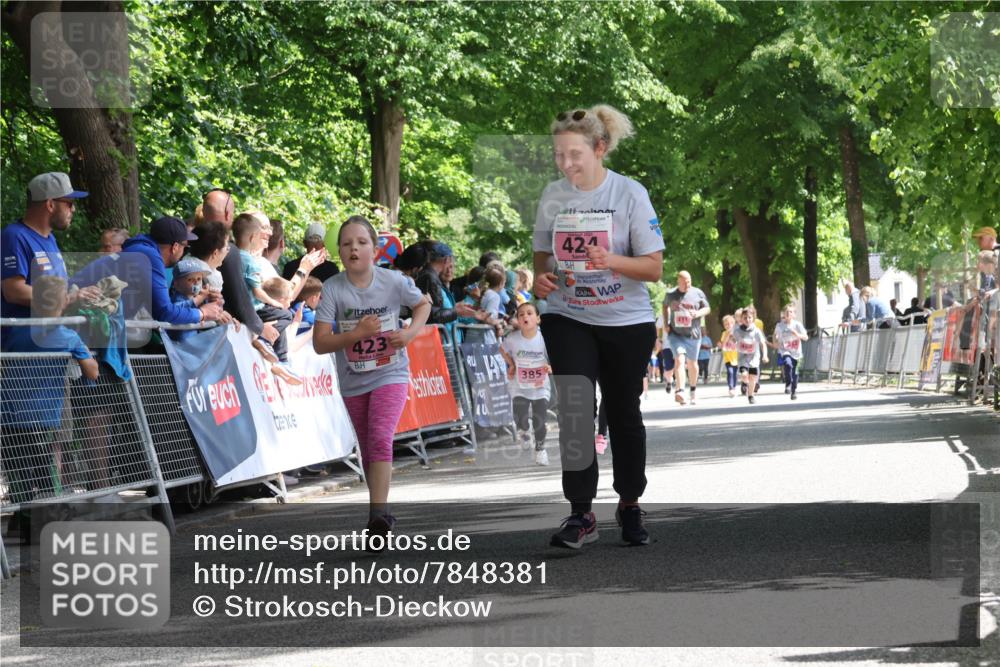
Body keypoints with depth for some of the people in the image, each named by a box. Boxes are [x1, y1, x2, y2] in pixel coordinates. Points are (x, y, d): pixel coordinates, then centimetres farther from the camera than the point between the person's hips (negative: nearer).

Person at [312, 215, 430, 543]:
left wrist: (410, 332, -9)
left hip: (390, 374, -2)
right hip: (353, 381, 2)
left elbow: (423, 304, 9)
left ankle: (378, 514, -27)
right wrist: (356, 334, -28)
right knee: (368, 450, 13)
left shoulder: (393, 281, -12)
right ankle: (382, 512, 29)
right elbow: (320, 343, -15)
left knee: (380, 438, -21)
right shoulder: (333, 289, -13)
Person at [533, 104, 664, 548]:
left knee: (624, 414, 10)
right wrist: (541, 277, -9)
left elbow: (654, 268, -9)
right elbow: (543, 252, 14)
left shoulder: (630, 194, -10)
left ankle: (630, 504, 28)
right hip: (567, 319, 2)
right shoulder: (553, 196, 1)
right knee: (574, 410, -12)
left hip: (626, 321, -2)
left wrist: (612, 261, -28)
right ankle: (581, 514, -10)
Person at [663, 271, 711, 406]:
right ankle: (680, 391, -29)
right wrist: (666, 323, 8)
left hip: (692, 334, 1)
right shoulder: (671, 294, 1)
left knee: (692, 363, 13)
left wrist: (698, 313, -16)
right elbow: (665, 307, 20)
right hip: (675, 334, -1)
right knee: (679, 359, -20)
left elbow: (707, 309, 5)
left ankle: (693, 392, 32)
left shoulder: (698, 293, -1)